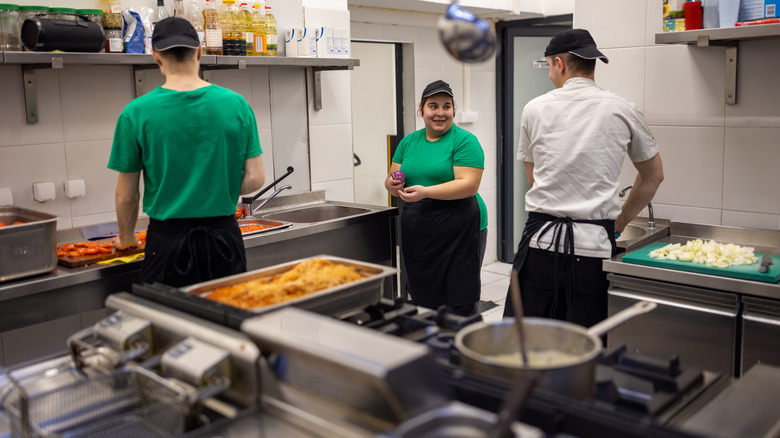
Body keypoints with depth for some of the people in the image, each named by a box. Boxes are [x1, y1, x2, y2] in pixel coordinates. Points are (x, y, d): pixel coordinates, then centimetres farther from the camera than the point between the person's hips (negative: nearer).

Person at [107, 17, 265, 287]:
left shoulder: (136, 114, -6)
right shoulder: (236, 105, -3)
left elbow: (126, 195, 1)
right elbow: (254, 179, -2)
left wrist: (126, 239, 18)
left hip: (168, 238, -1)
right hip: (224, 235, 1)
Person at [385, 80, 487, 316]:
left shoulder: (465, 141, -5)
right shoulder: (409, 141, 13)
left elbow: (468, 185, -16)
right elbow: (392, 179, 15)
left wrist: (426, 192, -26)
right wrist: (393, 185, -10)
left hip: (457, 232, -5)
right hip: (416, 233, 6)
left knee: (461, 305, -1)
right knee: (422, 300, 13)